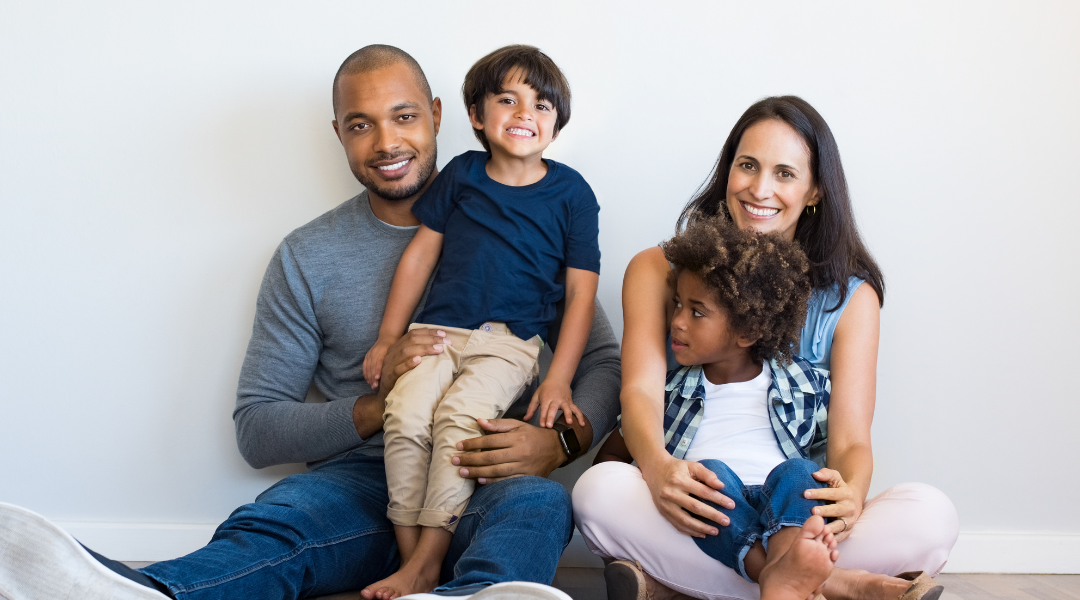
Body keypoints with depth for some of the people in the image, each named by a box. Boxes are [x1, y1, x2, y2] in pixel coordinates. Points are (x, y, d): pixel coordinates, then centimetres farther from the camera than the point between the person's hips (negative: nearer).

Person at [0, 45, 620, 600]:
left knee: (540, 501, -36)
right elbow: (257, 428, 8)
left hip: (490, 487, 0)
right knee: (268, 527, -33)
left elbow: (604, 362, 9)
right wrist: (376, 407, -11)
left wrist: (557, 440, -14)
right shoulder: (308, 258, 10)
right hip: (365, 481, 0)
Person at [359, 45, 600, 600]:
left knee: (460, 416, -29)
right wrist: (387, 340, 13)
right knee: (405, 412, -25)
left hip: (509, 341, -2)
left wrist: (558, 381, -5)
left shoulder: (571, 193, 5)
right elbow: (420, 254, 15)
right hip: (438, 329, 2)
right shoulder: (461, 174, 11)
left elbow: (580, 293, 4)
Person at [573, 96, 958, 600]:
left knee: (932, 515, -26)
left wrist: (850, 495, -28)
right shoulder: (658, 271, 7)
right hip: (693, 520, -1)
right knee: (598, 491, -33)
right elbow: (641, 390, -8)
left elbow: (851, 439, -1)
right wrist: (658, 467, -32)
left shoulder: (851, 297, 8)